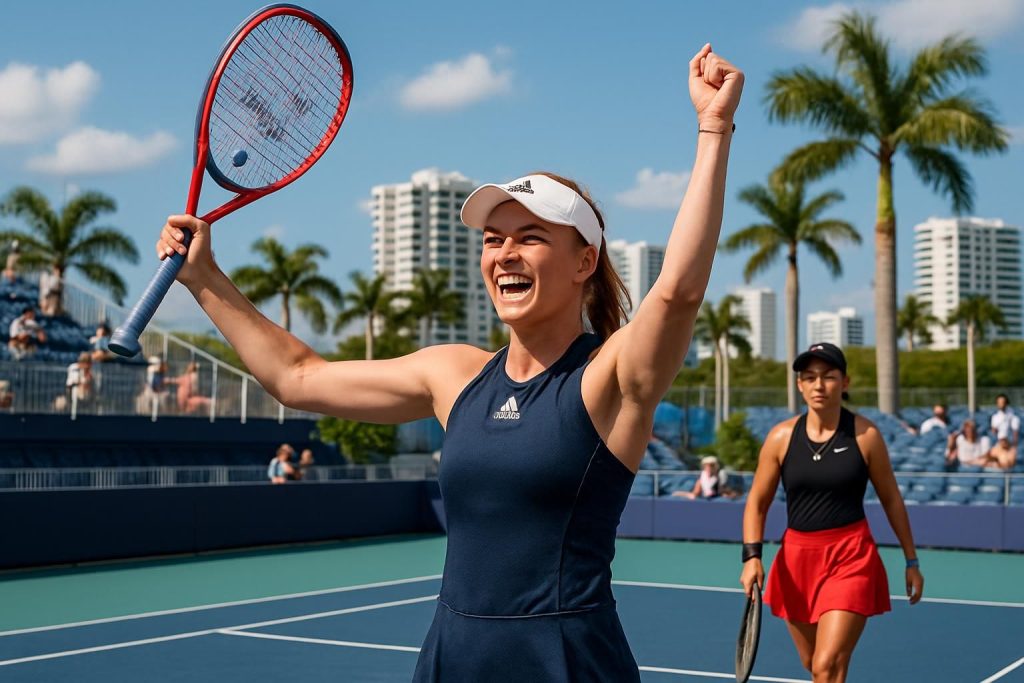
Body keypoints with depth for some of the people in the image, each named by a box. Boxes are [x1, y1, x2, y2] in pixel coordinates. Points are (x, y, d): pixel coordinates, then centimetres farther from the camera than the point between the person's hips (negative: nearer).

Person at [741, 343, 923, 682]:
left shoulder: (865, 435, -6)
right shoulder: (781, 437, -1)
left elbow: (891, 498, 6)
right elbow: (757, 502, 5)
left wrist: (911, 560, 9)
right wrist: (752, 556, -9)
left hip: (851, 557, -3)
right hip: (796, 558, 3)